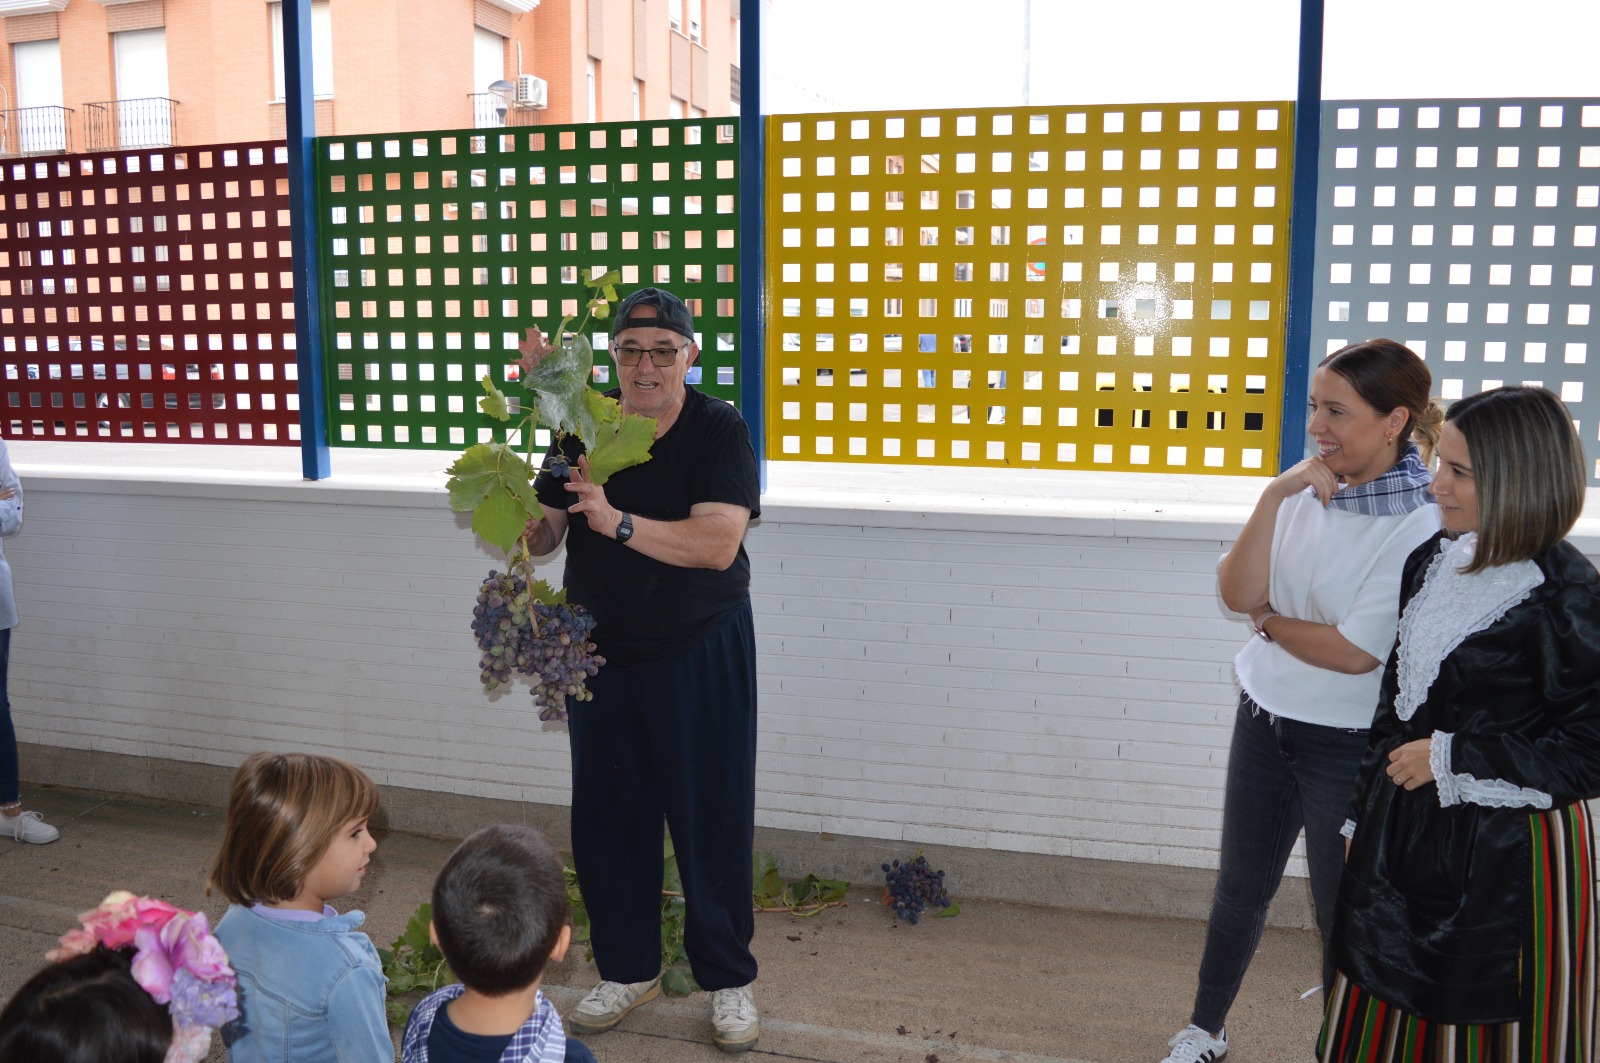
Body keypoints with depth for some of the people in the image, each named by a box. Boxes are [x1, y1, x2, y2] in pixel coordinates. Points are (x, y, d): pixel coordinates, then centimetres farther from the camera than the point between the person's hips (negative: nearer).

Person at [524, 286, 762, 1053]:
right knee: (606, 817, 12)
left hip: (700, 653, -4)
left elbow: (718, 542, -26)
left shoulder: (718, 431, -13)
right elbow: (541, 538, 2)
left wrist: (618, 522, -34)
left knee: (712, 821, 4)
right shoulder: (583, 429, -1)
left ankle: (728, 980, 25)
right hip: (601, 652, 4)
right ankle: (627, 970, 33)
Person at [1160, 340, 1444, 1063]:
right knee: (1239, 891, 21)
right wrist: (1274, 498, -18)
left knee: (1343, 913, 12)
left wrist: (1267, 620, -7)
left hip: (1349, 746, -6)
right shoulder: (1307, 492, -2)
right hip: (1264, 721, 6)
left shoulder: (1426, 525, -20)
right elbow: (1237, 594, -10)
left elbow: (1356, 652, -23)